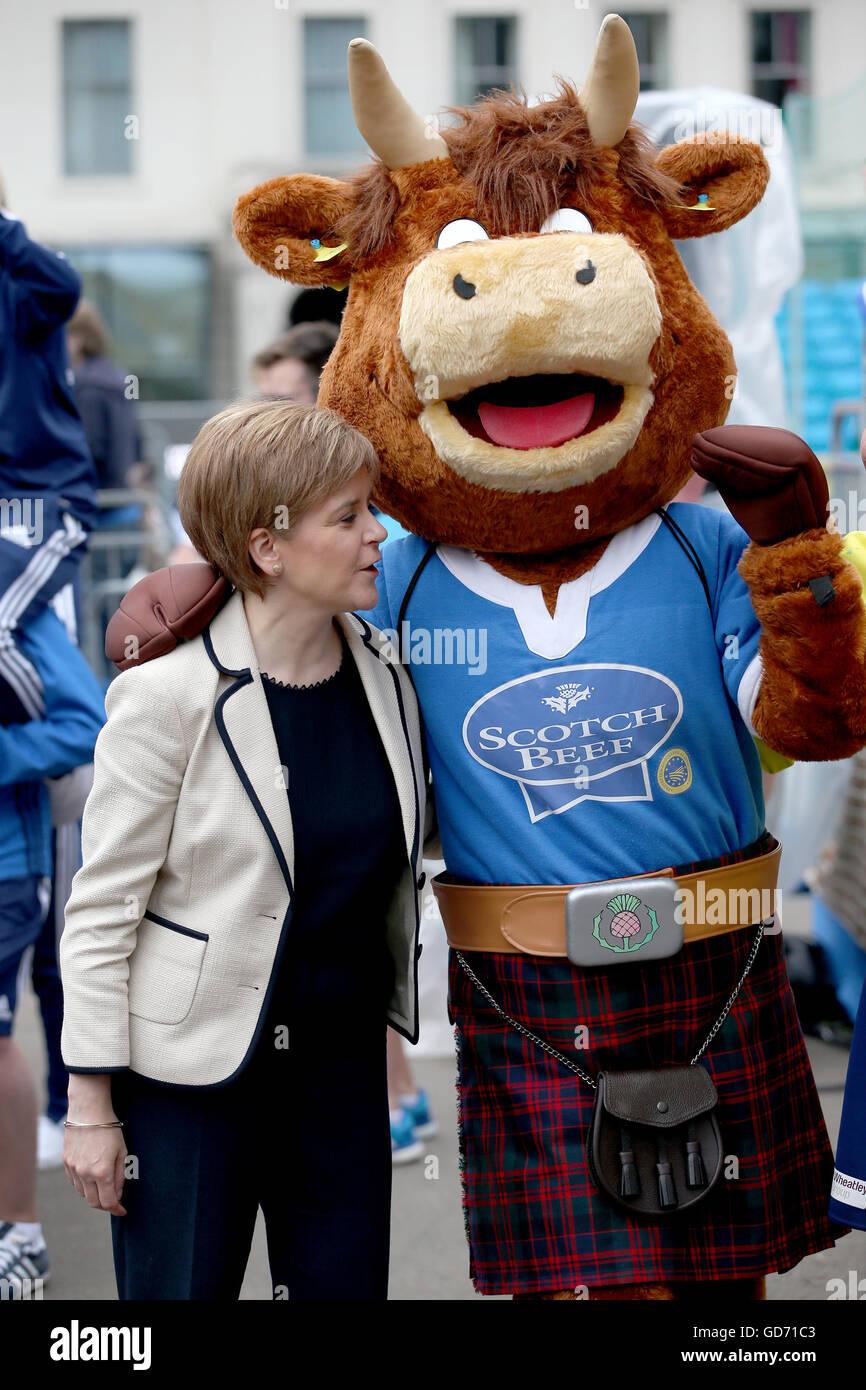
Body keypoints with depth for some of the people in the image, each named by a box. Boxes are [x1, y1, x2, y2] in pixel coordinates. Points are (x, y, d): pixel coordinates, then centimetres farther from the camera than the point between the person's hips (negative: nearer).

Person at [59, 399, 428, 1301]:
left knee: (346, 1285, 10)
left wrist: (390, 1016, 17)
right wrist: (91, 1104, -10)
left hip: (341, 1066, 5)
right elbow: (101, 910, -11)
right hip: (190, 1075, -5)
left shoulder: (383, 674, 2)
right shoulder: (171, 696, -15)